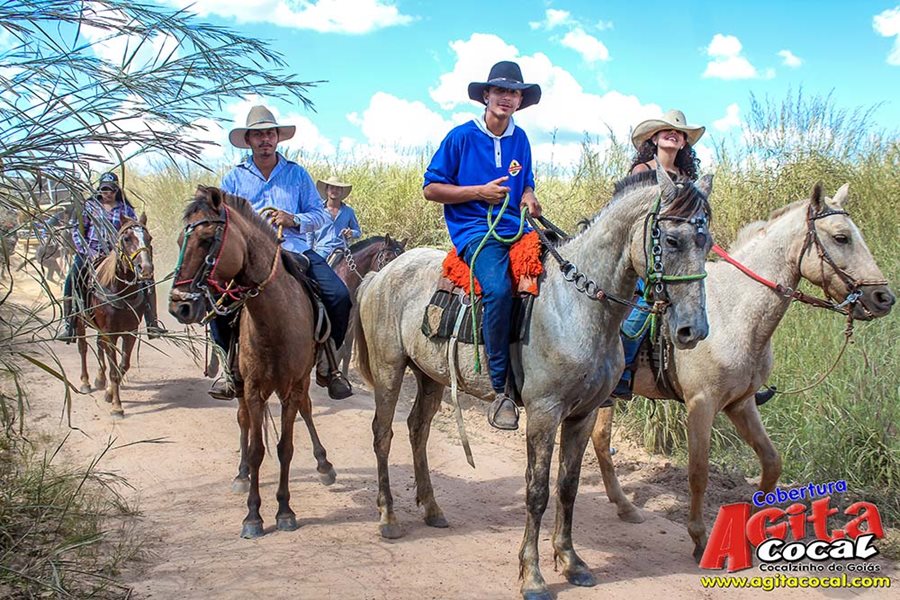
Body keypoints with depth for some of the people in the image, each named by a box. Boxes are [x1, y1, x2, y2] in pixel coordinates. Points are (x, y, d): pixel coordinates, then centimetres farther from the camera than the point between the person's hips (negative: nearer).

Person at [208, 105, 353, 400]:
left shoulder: (297, 173, 12)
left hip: (296, 251, 1)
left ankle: (330, 364, 0)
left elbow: (320, 214, 8)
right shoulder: (234, 178, 11)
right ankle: (235, 367, -7)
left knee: (338, 296, -20)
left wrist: (295, 220, -12)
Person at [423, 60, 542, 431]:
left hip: (515, 229, 6)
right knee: (499, 288, -34)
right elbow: (431, 189, 0)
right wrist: (480, 192, -10)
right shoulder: (461, 137, 1)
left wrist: (529, 198, 4)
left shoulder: (520, 140, 16)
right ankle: (500, 390, -27)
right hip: (475, 230, -6)